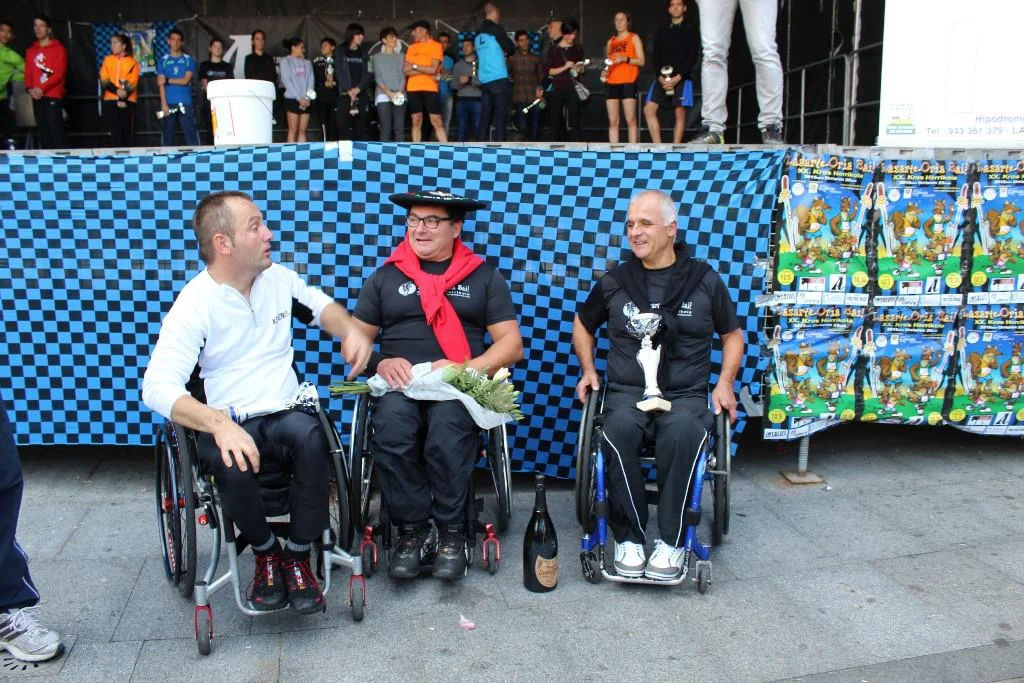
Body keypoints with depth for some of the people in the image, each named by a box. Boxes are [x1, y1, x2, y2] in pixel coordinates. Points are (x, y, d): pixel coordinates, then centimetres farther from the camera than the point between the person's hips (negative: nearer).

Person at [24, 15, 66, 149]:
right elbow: (28, 73, 16)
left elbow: (59, 73, -9)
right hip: (37, 97, 6)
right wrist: (30, 88, -5)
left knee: (56, 131, -14)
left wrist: (43, 88, -17)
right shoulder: (31, 51, 17)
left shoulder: (58, 49, 0)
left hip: (53, 96, -6)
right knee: (42, 132, 4)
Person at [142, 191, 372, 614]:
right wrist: (219, 424, -35)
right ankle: (266, 553, -3)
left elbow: (319, 303, 29)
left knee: (311, 437, -33)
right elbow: (157, 387, -19)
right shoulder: (195, 304, -9)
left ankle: (298, 556, -11)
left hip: (286, 414, 3)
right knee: (233, 465, -37)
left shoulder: (277, 277, 8)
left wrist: (351, 331, 6)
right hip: (228, 422, -3)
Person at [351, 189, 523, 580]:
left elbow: (511, 344, 6)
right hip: (399, 386, 1)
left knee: (447, 426, -35)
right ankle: (413, 530, -16)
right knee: (391, 426, -33)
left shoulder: (484, 277, 13)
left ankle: (451, 532, -16)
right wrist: (380, 363, -9)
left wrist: (465, 369, -11)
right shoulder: (386, 277, 17)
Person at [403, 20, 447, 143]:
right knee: (416, 122, 3)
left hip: (430, 89, -4)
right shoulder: (412, 47, 14)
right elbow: (406, 71, 4)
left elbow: (433, 69, -10)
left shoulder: (436, 46, 1)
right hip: (413, 89, 4)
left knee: (437, 122, -7)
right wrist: (425, 71, -6)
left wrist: (415, 66, -3)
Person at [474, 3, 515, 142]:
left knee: (485, 115, 6)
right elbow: (510, 49, -2)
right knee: (501, 116, -6)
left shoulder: (478, 34, 14)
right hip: (499, 79, -6)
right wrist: (505, 53, 19)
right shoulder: (496, 29, -5)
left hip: (484, 80, 6)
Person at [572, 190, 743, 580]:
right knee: (619, 430, -35)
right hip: (626, 391, 1)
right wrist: (588, 370, 13)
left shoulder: (704, 280, 7)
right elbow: (582, 325, 27)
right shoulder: (614, 282, 9)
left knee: (682, 432, -37)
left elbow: (733, 335, 18)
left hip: (685, 394, -1)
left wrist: (725, 382, 4)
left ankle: (671, 541, -22)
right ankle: (628, 537, -22)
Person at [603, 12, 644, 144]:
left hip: (628, 82, -4)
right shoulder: (611, 41, 21)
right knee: (613, 121, -2)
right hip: (612, 83, 4)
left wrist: (625, 59, -16)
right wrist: (605, 72, 5)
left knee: (630, 119, -11)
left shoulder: (634, 38, 7)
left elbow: (641, 61, -1)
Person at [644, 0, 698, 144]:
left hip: (682, 78, -4)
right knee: (649, 110, -9)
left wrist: (678, 77, -13)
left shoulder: (690, 29, 4)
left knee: (680, 113, -8)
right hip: (662, 78, 4)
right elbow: (656, 56, 9)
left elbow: (693, 57, -4)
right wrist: (660, 77, -7)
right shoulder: (662, 31, 15)